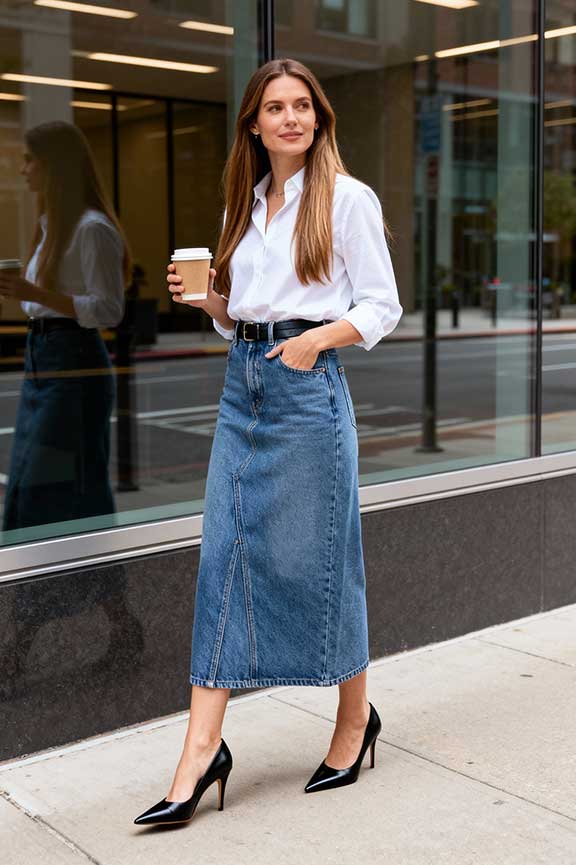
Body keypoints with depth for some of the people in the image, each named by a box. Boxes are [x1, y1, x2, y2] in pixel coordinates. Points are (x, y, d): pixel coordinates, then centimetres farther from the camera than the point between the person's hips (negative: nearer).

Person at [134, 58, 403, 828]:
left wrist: (319, 338, -18)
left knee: (316, 557, 2)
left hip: (309, 387, -5)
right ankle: (202, 750, 2)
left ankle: (356, 715, 24)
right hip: (242, 385, 5)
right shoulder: (244, 206, 16)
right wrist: (204, 300, 1)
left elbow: (383, 306, -3)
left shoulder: (349, 198, 0)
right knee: (224, 557, -1)